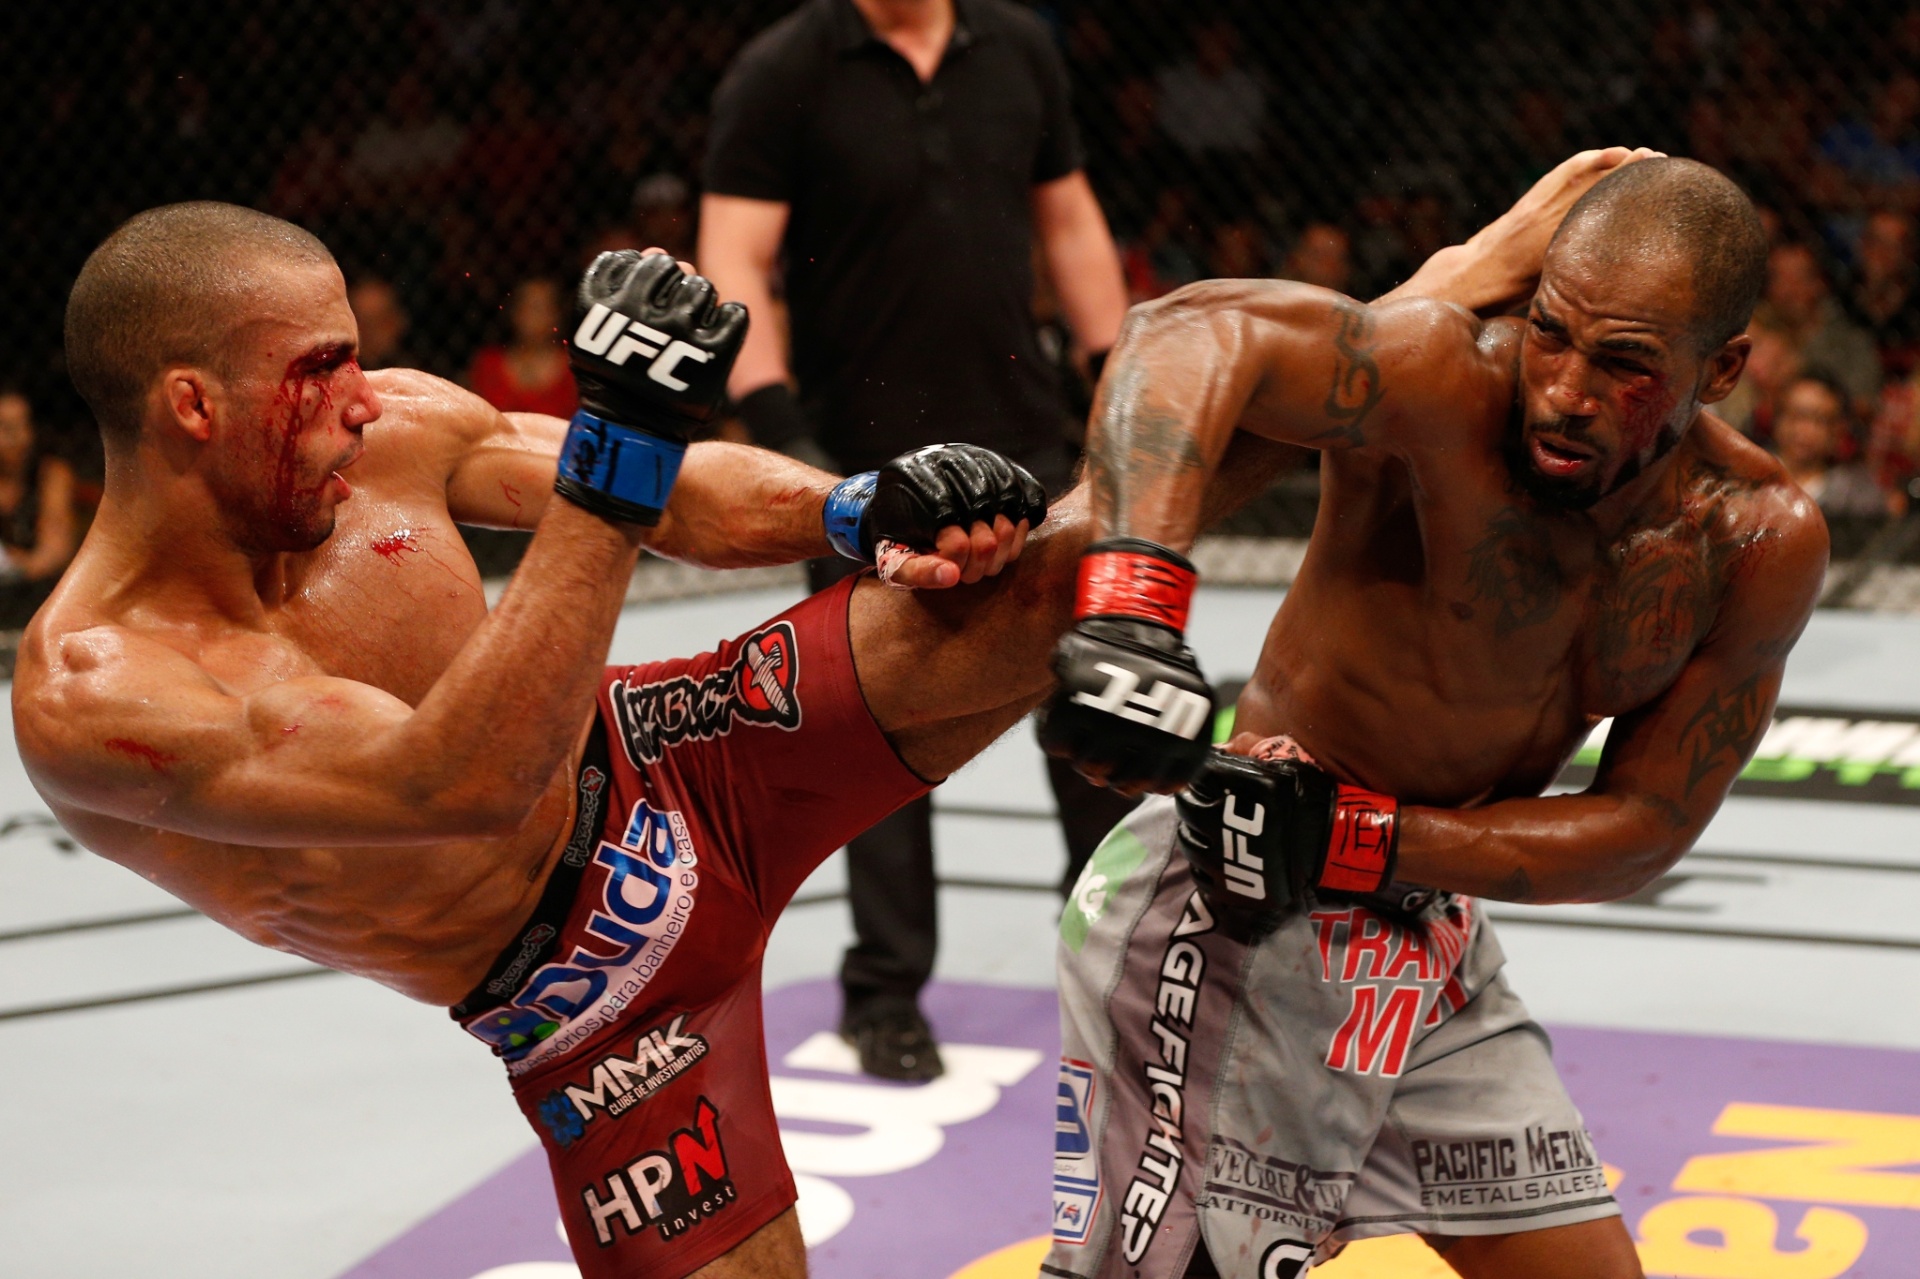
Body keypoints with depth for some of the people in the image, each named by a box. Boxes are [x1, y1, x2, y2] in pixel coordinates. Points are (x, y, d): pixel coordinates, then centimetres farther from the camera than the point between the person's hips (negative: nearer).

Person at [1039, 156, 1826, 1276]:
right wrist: (1134, 601, -57)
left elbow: (1647, 826, -6)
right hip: (1230, 932, -6)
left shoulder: (1763, 543, -6)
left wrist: (1357, 838, -19)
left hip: (1433, 938, 7)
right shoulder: (1458, 383, -23)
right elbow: (1199, 330, -40)